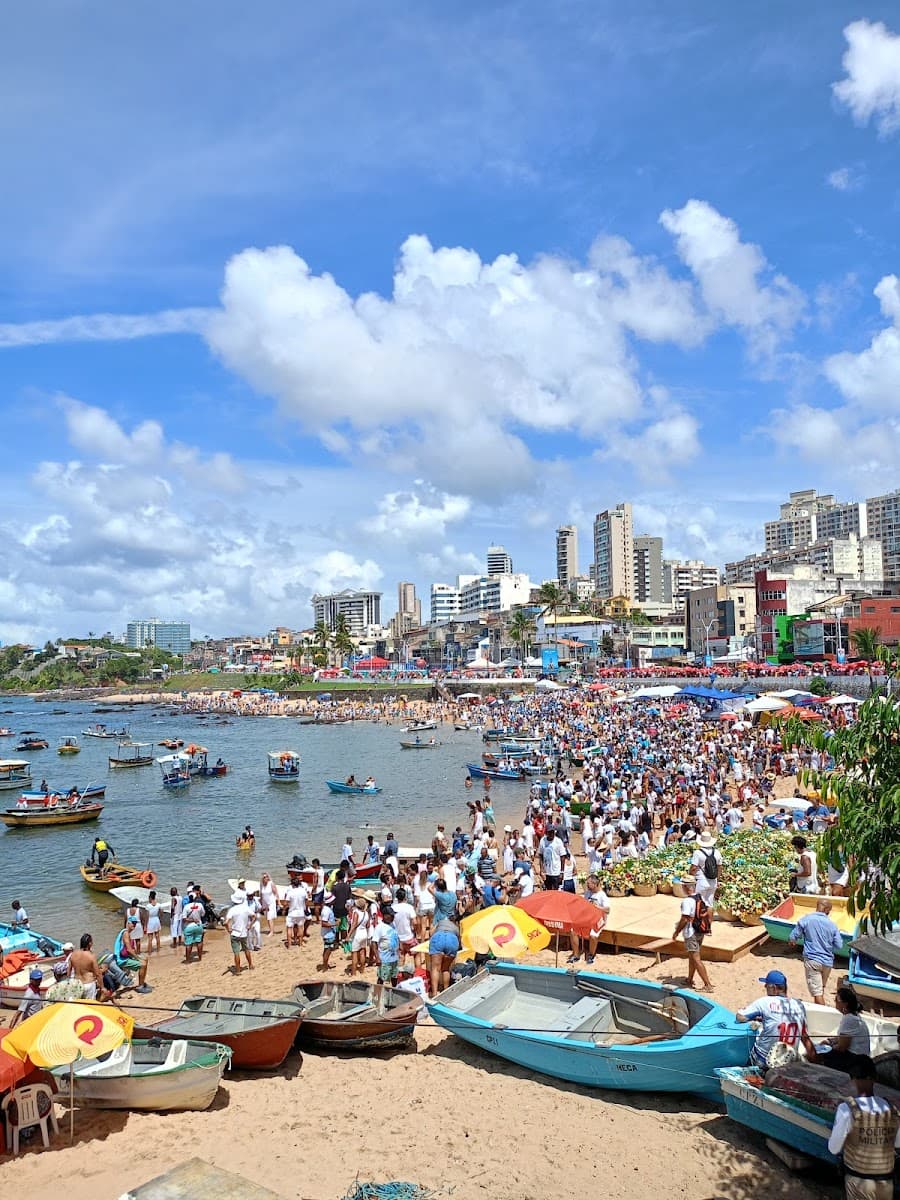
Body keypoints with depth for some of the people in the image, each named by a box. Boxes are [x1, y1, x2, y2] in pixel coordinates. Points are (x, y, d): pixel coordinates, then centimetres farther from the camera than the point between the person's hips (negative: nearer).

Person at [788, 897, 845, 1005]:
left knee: (817, 992, -2)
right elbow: (839, 946, 1)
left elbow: (792, 937, -5)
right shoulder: (832, 925, -4)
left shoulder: (806, 919, -10)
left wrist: (793, 941, 18)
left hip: (812, 960, -4)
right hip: (827, 961, 4)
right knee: (821, 989, 24)